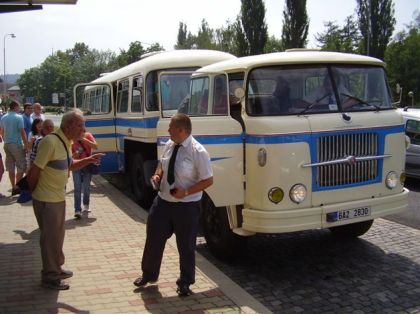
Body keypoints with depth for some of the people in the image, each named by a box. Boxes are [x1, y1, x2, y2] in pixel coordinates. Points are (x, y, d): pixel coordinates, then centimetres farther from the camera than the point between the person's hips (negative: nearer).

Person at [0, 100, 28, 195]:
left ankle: (14, 188, 15)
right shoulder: (18, 117, -12)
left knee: (11, 167, 11)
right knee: (21, 166, 3)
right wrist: (26, 145, -12)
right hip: (17, 144, -7)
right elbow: (22, 132, -15)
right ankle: (17, 187, 1)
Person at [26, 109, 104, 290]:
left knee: (57, 236, 22)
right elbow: (33, 172, -22)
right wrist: (36, 192, -6)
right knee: (50, 238, 4)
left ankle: (56, 269, 39)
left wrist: (88, 160, 3)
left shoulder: (66, 142, 3)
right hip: (47, 201, -9)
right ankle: (50, 278, 20)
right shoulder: (51, 142, -25)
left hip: (59, 198, 9)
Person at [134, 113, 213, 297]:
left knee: (186, 246, 11)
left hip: (186, 206, -6)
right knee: (154, 239, 15)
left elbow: (208, 180, -15)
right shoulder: (169, 145, 1)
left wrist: (186, 192, -22)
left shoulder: (198, 151, -18)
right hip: (163, 201, 6)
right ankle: (148, 275, 39)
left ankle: (185, 283, 32)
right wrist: (157, 175, -3)